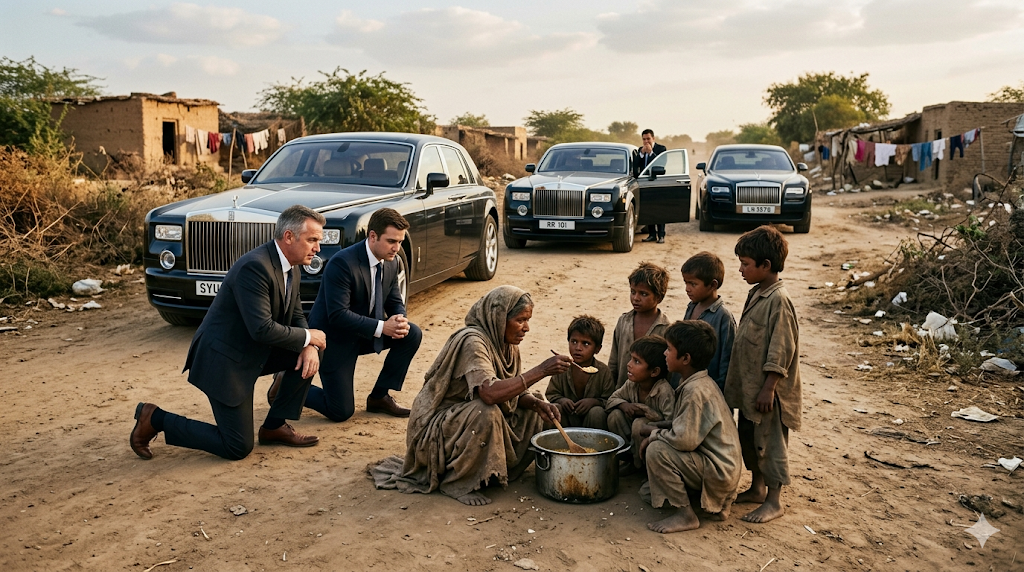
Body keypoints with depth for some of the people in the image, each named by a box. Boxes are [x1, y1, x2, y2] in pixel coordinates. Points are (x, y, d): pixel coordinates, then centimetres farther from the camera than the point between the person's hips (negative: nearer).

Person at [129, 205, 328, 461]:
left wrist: (309, 347, -11)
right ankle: (154, 419, 9)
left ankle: (274, 426, 10)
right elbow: (262, 329, -31)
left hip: (255, 352, 9)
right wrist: (307, 337, -18)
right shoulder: (255, 266, -27)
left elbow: (296, 316, 10)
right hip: (224, 359, -9)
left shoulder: (291, 268, 2)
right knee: (238, 448, -4)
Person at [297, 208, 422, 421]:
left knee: (412, 334, -11)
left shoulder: (391, 261, -4)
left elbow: (394, 301, 4)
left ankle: (379, 396, 3)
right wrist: (381, 327, -33)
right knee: (341, 412, -7)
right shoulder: (342, 263, -27)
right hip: (334, 338, -7)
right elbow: (338, 315, -30)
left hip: (365, 333, 7)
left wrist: (400, 320, -19)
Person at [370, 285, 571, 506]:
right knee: (486, 413, -35)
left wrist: (537, 404, -16)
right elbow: (490, 393, -41)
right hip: (437, 428, -9)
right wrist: (541, 371, -39)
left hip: (471, 418, 9)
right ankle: (456, 483, -16)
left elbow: (515, 391, 6)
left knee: (532, 413, 1)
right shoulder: (472, 342, -26)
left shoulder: (507, 344, 0)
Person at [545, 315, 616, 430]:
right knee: (554, 409, -26)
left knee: (597, 412, -32)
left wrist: (594, 401, -28)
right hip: (568, 419, 2)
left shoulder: (603, 371, -11)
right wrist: (561, 400, -21)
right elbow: (551, 394, 1)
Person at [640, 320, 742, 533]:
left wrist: (654, 435, -11)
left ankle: (684, 514, -11)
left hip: (718, 471, -10)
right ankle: (717, 503, 16)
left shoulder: (696, 390, -24)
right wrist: (657, 434, 2)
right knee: (648, 492, 16)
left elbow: (685, 439, -27)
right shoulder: (700, 382, 8)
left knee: (656, 450, -23)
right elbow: (686, 430, 15)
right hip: (719, 468, 10)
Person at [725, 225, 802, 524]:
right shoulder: (756, 293, 9)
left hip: (768, 389, -9)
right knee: (749, 437, 18)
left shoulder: (778, 300, -20)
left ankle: (774, 500, 14)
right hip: (749, 385, 9)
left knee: (770, 442, 2)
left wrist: (768, 388, -21)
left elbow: (781, 350, -21)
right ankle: (757, 488, 34)